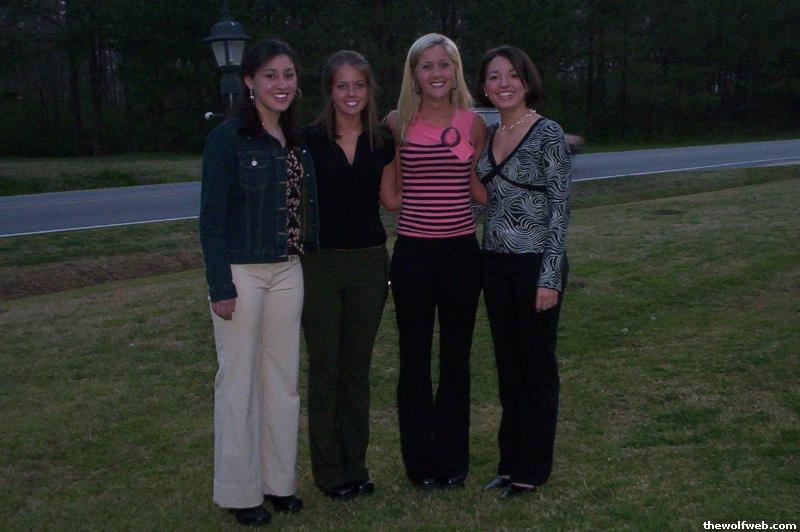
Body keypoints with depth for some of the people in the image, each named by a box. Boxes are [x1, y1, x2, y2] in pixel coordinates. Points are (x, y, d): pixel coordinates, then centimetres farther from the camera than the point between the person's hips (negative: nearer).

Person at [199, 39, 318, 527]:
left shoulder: (297, 140, 9)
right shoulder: (228, 137, -9)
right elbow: (212, 215, -11)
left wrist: (307, 260, 10)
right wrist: (221, 286, -15)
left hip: (287, 271, 6)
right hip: (241, 271, -6)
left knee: (283, 376, 11)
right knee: (239, 379, 2)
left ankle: (278, 480, 24)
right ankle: (239, 491, 15)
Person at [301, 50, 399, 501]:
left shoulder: (383, 142, 6)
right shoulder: (310, 139, -4)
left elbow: (392, 199, 11)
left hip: (369, 261, 3)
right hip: (321, 262, -3)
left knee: (357, 366, 11)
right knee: (325, 367, 4)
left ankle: (356, 464, 23)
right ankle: (328, 469, 16)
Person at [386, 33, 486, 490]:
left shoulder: (473, 123, 2)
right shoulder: (398, 123, 0)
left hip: (461, 251, 1)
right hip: (413, 252, -1)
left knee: (456, 358, 11)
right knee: (415, 359, 8)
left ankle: (454, 460, 26)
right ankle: (421, 461, 22)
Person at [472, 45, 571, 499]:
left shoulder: (548, 134, -10)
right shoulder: (488, 134, 9)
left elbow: (560, 209, -13)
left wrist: (550, 277, -17)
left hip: (536, 262, -6)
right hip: (496, 262, 6)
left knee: (537, 364, 5)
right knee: (508, 363, 13)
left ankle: (533, 468, 17)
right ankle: (511, 461, 26)